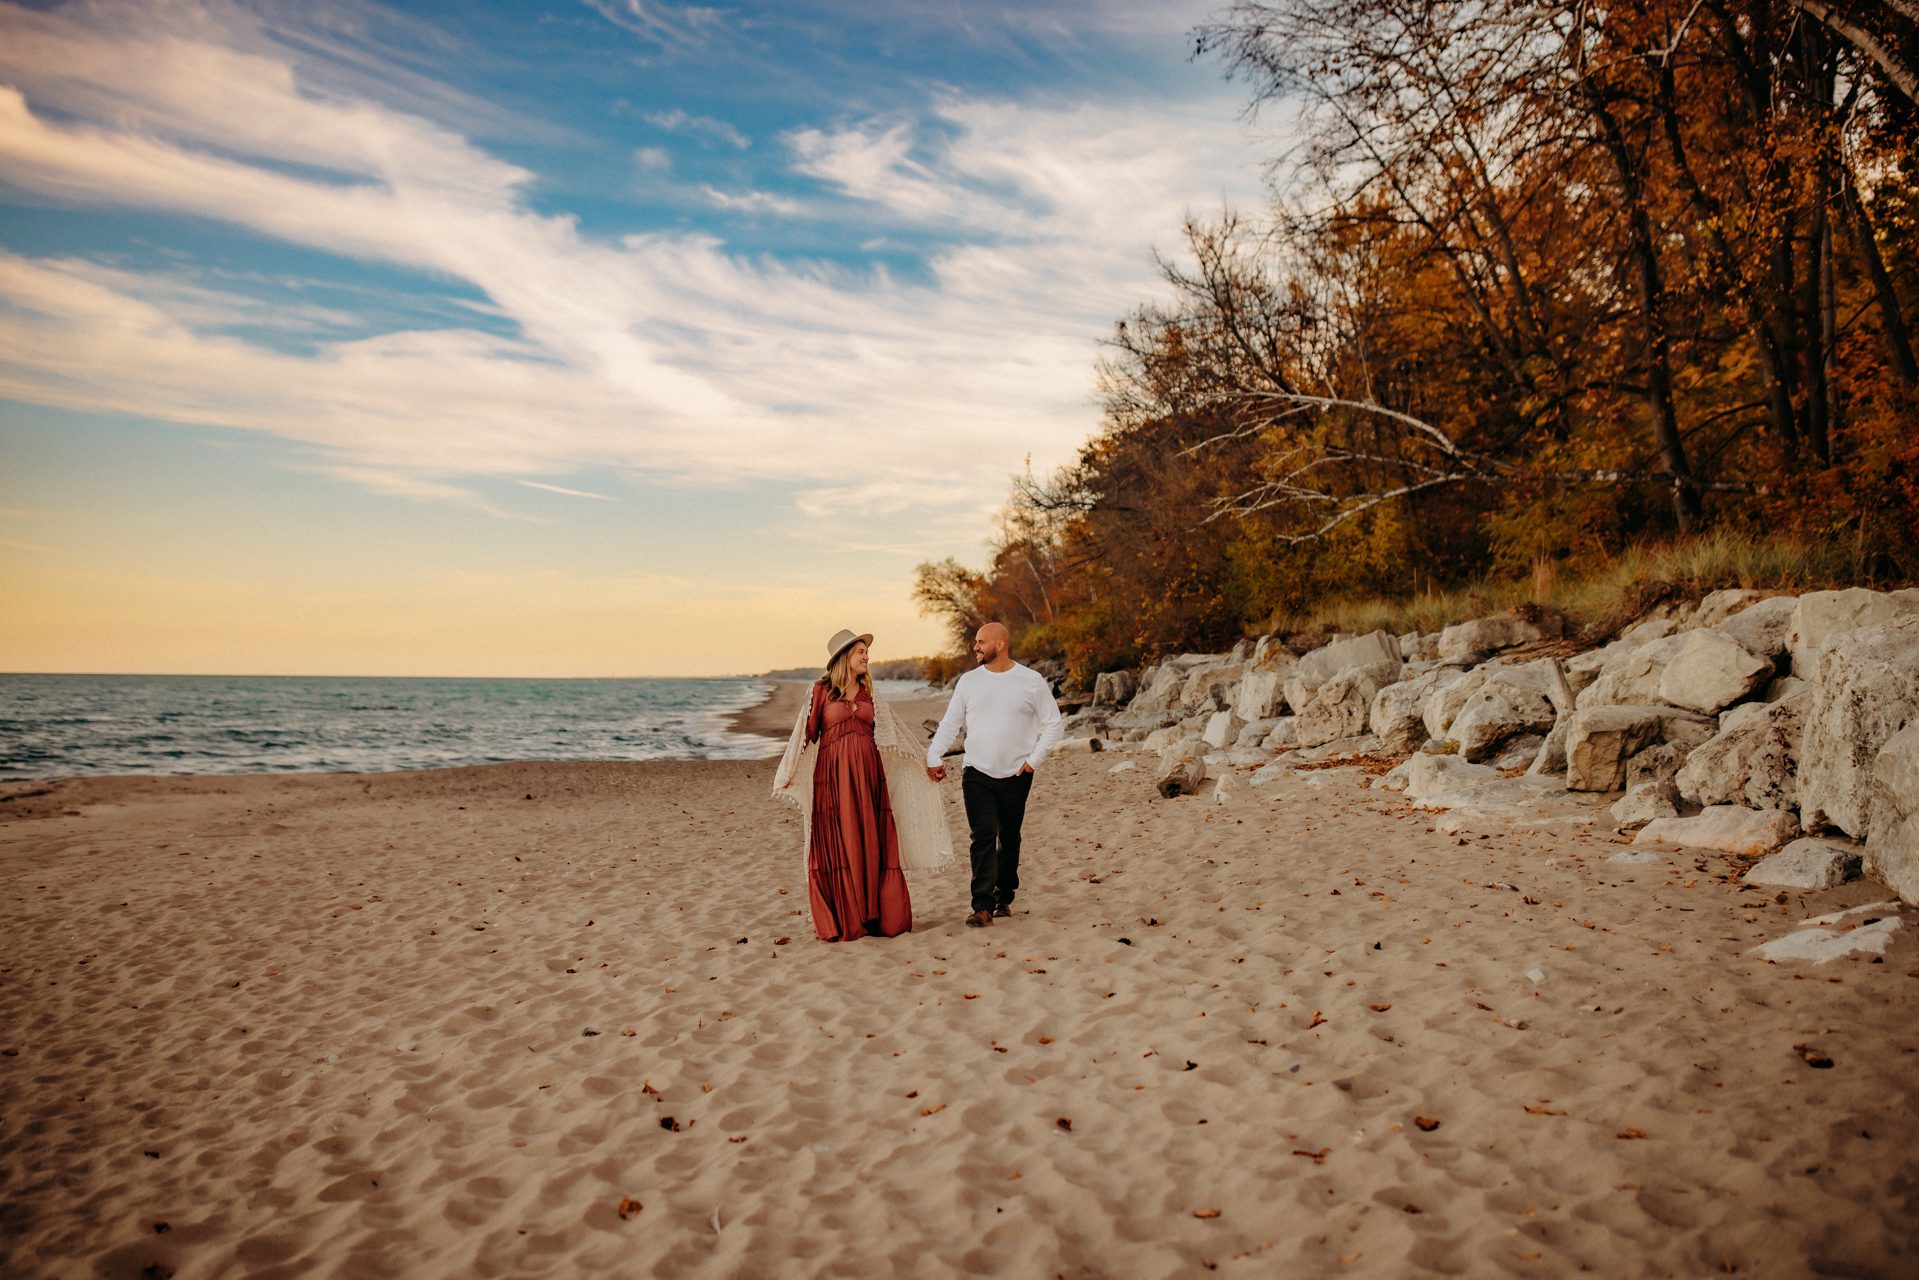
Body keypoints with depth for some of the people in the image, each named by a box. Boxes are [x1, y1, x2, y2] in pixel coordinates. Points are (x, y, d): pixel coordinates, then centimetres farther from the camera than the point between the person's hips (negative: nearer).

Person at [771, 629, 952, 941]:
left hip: (868, 775, 3)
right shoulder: (821, 691, 3)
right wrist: (788, 774, -3)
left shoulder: (871, 696, 14)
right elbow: (807, 735, 2)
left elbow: (897, 735, 18)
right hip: (833, 777, -3)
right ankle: (840, 921, 8)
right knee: (836, 847, 0)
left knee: (872, 845, 2)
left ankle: (874, 916, 11)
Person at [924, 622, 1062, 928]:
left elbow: (1052, 723, 3)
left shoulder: (1032, 681, -2)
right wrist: (933, 757, 3)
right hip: (977, 774, 0)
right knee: (984, 837, -10)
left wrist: (1035, 759, -3)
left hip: (1016, 775, 0)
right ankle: (983, 906, -12)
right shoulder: (969, 681, 4)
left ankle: (1004, 897, 25)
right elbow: (950, 723, 10)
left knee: (1009, 839, 10)